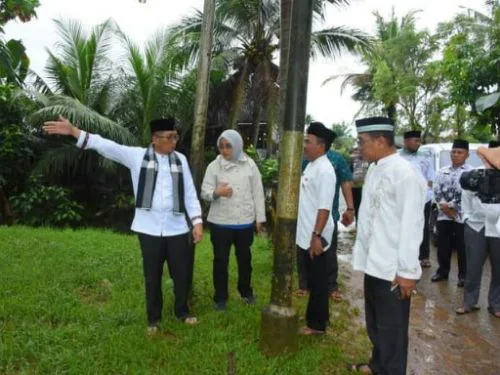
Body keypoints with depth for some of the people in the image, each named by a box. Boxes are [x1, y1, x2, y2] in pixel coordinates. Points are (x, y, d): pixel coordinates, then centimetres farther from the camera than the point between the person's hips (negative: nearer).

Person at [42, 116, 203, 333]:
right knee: (152, 276, 12)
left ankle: (181, 311, 35)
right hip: (149, 229, -1)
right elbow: (106, 146, -9)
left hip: (177, 228, 1)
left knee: (183, 274, 10)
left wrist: (197, 221, -5)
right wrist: (73, 131, -18)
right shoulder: (137, 156, -1)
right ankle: (154, 319, 32)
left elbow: (190, 194, 4)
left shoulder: (180, 160, 4)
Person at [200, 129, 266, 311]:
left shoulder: (250, 164, 0)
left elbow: (258, 192, 3)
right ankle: (220, 297, 24)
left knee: (245, 258, 17)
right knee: (221, 260, 8)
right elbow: (204, 192, -6)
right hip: (220, 222, -1)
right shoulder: (214, 166, -3)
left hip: (245, 222, 2)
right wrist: (216, 192, -29)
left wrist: (259, 218, 3)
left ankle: (246, 291, 38)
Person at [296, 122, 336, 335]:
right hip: (305, 235, 9)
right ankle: (313, 317, 34)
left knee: (318, 281, 5)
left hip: (315, 237, -9)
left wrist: (317, 236, -26)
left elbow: (324, 208, -24)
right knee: (312, 280, 20)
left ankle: (317, 324, 19)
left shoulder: (324, 170, -19)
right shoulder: (311, 166, 11)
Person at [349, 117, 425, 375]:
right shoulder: (374, 170, 8)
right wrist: (363, 254, 12)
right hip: (373, 264, 9)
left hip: (393, 270, -8)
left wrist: (407, 272, -18)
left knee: (391, 329, 10)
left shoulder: (405, 174, -19)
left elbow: (411, 226, -20)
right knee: (374, 324, 25)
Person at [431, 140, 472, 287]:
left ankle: (463, 275, 17)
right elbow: (436, 190, 6)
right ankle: (442, 271, 26)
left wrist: (451, 206, -11)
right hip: (444, 215, 4)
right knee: (443, 245, 11)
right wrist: (444, 206, -8)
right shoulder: (443, 171, 11)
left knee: (462, 247, 4)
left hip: (461, 215, -4)